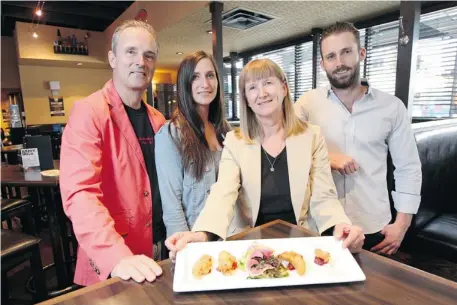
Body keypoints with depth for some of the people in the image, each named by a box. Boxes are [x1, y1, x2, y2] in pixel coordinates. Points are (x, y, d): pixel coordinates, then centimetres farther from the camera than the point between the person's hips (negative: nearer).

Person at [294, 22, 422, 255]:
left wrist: (402, 224, -1)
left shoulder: (392, 107, -3)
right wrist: (325, 158, -20)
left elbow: (408, 168, 2)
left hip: (373, 228, 1)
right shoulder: (307, 103, -5)